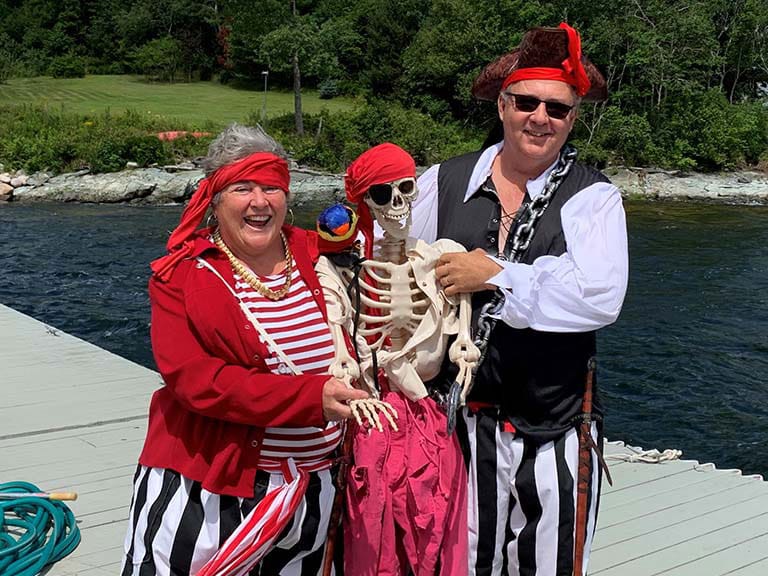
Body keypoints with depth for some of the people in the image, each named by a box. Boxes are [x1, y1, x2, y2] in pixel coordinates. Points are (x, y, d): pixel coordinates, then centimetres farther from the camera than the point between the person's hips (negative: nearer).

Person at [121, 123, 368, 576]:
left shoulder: (315, 255, 3)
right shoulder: (181, 276, -7)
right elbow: (196, 380, -20)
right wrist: (311, 396, -27)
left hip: (311, 487, 4)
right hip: (205, 487, -3)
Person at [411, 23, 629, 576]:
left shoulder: (593, 198, -6)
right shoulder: (446, 182, 2)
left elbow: (602, 297, -20)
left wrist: (496, 276, -18)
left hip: (553, 428, -2)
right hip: (459, 413, 2)